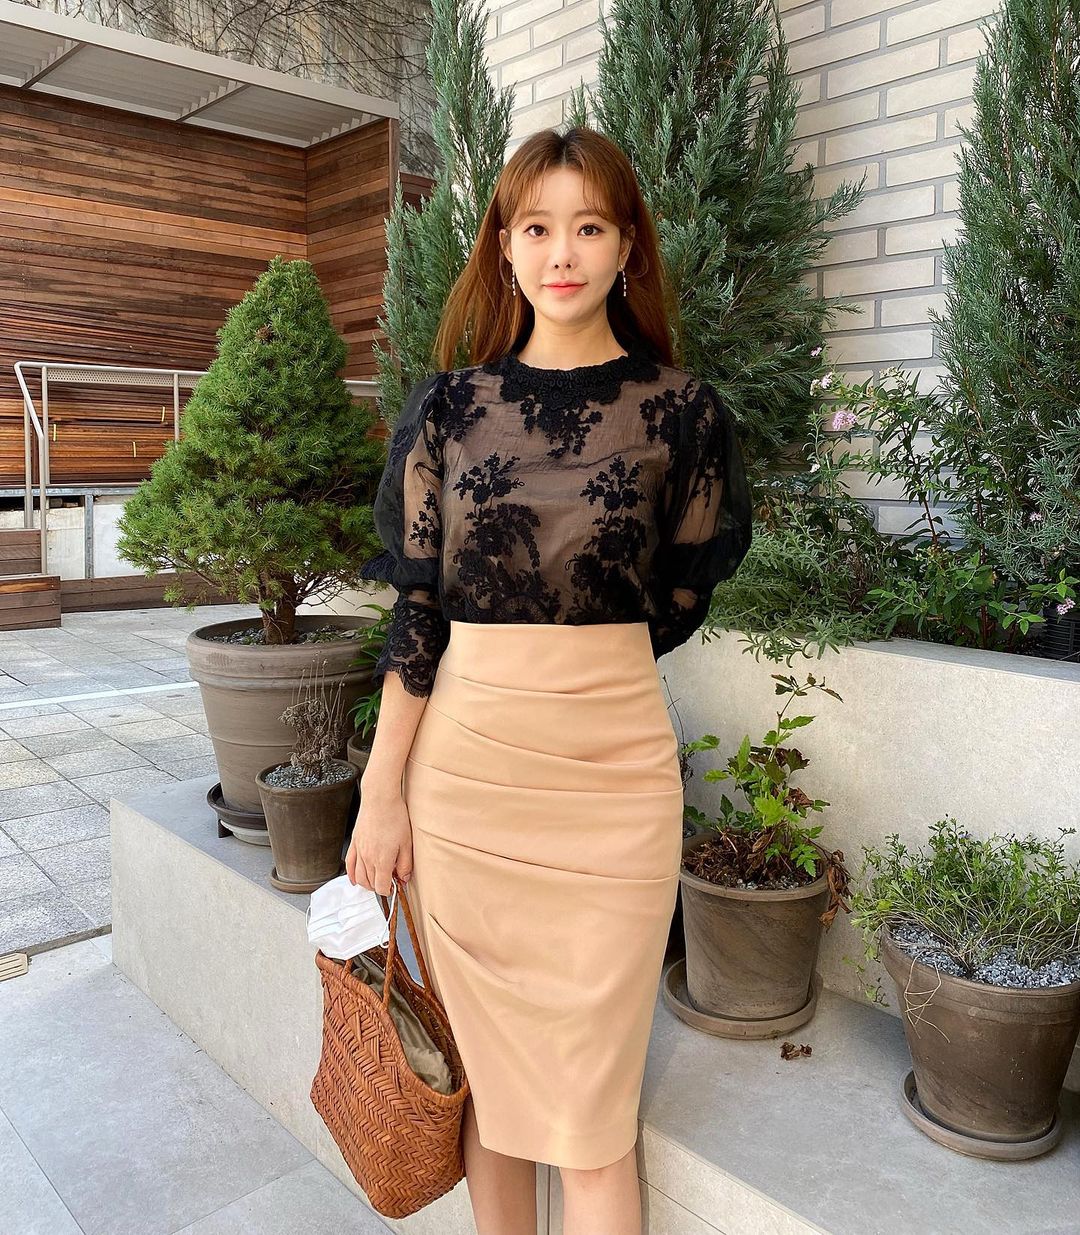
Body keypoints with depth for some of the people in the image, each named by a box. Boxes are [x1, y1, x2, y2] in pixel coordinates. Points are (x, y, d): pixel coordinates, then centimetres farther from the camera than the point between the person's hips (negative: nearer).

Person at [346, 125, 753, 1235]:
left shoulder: (677, 409, 0)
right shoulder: (449, 405, 4)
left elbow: (676, 600, 10)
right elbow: (417, 605, 2)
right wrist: (382, 793, 0)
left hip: (609, 766, -1)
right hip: (462, 759, 2)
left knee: (590, 1098, 6)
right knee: (484, 1062, 15)